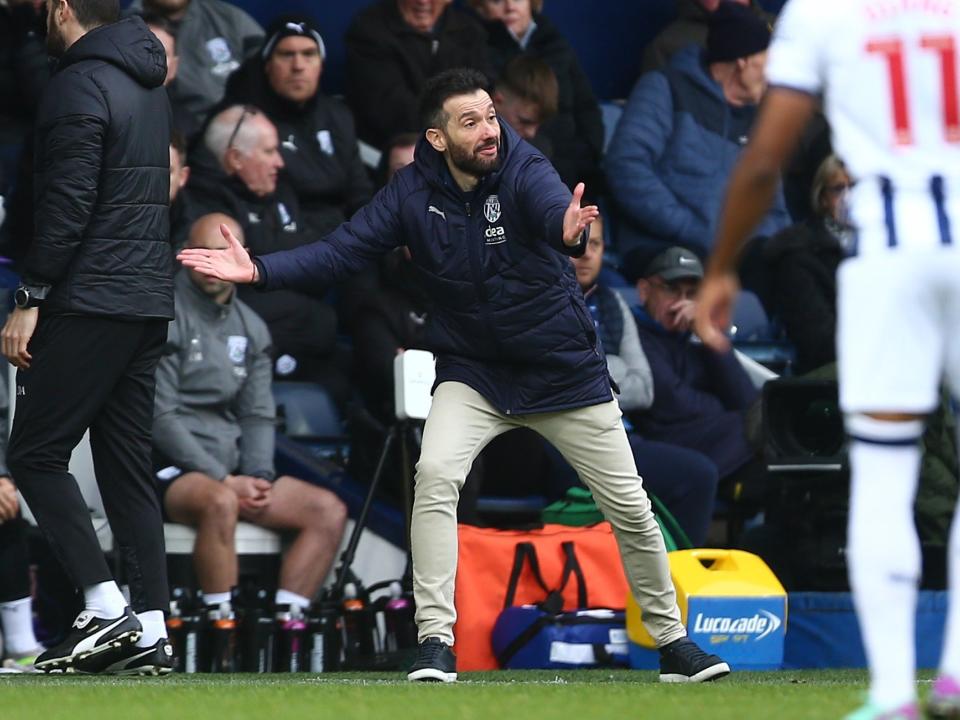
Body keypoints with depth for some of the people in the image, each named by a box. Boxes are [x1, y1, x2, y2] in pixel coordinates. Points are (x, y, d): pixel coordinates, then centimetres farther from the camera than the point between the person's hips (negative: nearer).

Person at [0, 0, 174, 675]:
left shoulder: (79, 85, -11)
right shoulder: (149, 83, 17)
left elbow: (68, 201, -18)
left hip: (90, 304, -9)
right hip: (149, 304, 9)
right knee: (128, 466, 9)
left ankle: (106, 608, -13)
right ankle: (151, 629, 4)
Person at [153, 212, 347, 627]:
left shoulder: (250, 328, 15)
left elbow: (258, 416, 15)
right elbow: (160, 418, -13)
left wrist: (258, 476, -6)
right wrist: (224, 479, -17)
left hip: (230, 470, 8)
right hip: (170, 468, -7)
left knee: (329, 511, -7)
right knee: (221, 502, -39)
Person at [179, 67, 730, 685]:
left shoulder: (525, 172, -21)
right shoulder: (414, 193, -11)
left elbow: (553, 209, -43)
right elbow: (341, 251, -12)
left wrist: (568, 231, -67)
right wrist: (260, 270, -26)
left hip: (565, 371, -1)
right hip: (473, 371, 1)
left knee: (630, 506, 3)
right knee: (436, 472, -25)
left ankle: (672, 641, 24)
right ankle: (436, 640, -18)